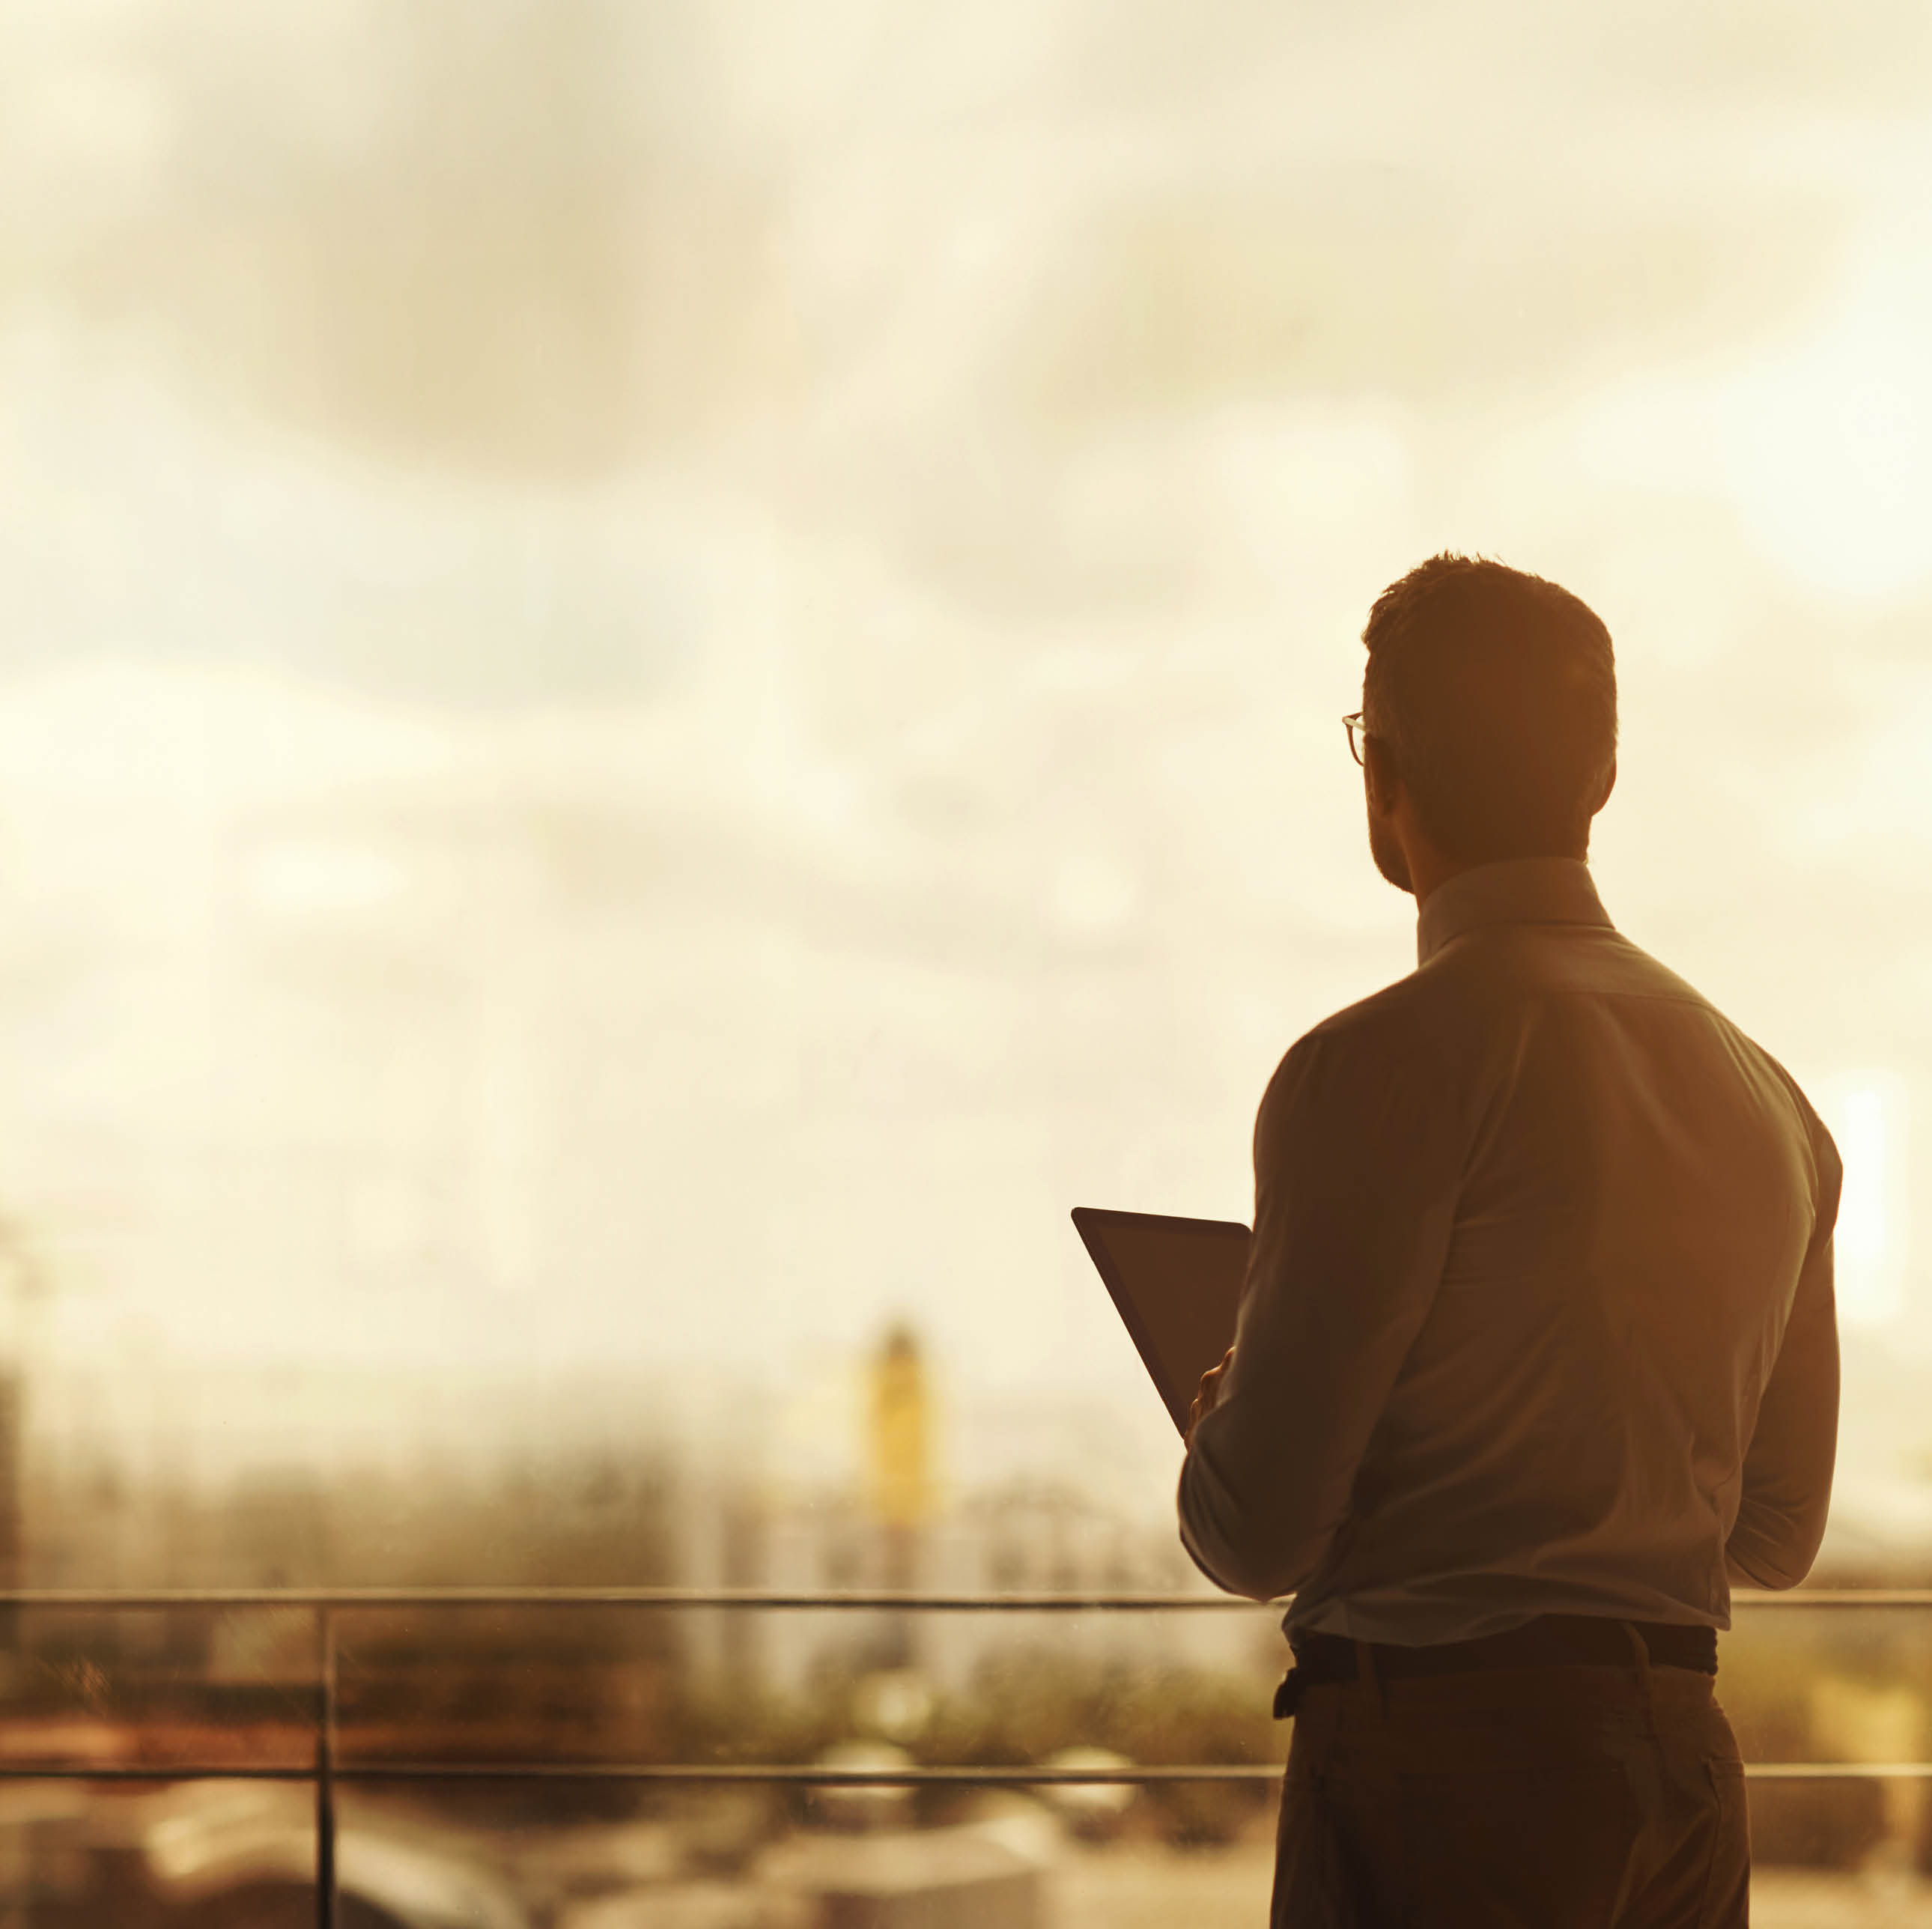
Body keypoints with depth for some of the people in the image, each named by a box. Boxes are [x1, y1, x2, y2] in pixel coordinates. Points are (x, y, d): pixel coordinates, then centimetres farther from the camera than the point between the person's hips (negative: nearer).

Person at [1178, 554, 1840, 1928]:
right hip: (1684, 1752, 7)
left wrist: (1217, 1432, 11)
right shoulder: (1768, 1095, 12)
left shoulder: (1387, 1062, -11)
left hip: (1439, 1761, -7)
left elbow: (1257, 1535, -12)